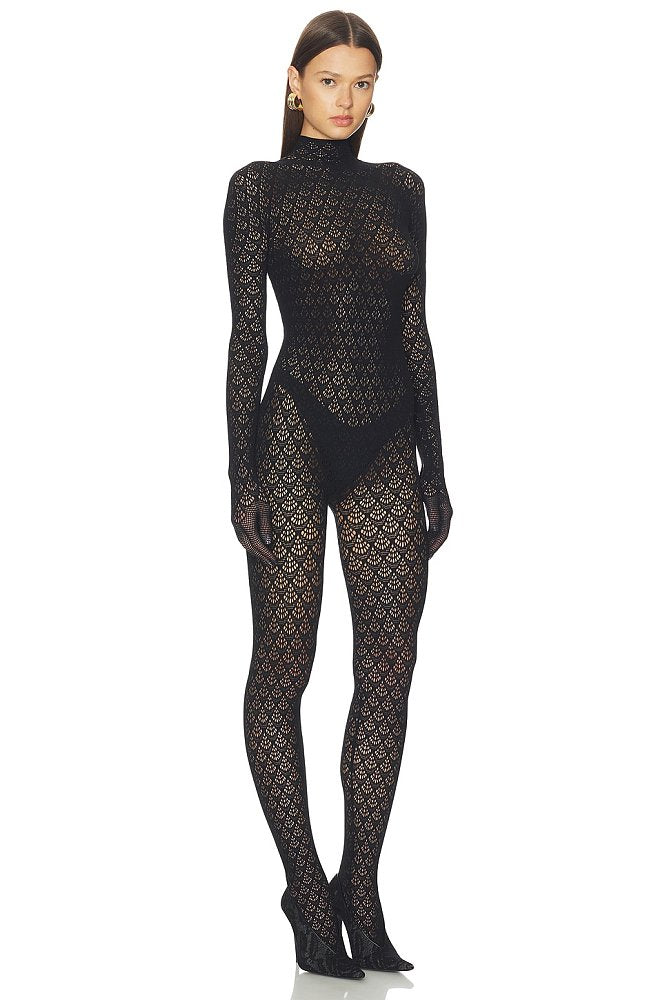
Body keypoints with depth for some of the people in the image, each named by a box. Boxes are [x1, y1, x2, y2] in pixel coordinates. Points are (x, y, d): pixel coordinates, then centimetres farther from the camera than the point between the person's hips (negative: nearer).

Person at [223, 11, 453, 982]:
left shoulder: (400, 188, 14)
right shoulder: (260, 187, 3)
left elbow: (416, 332, 14)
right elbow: (247, 333, -3)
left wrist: (436, 467, 10)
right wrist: (241, 475, -10)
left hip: (388, 445, 4)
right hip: (295, 432, -4)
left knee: (389, 672, 1)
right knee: (283, 666, 0)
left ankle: (361, 889, 13)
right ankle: (307, 887, 12)